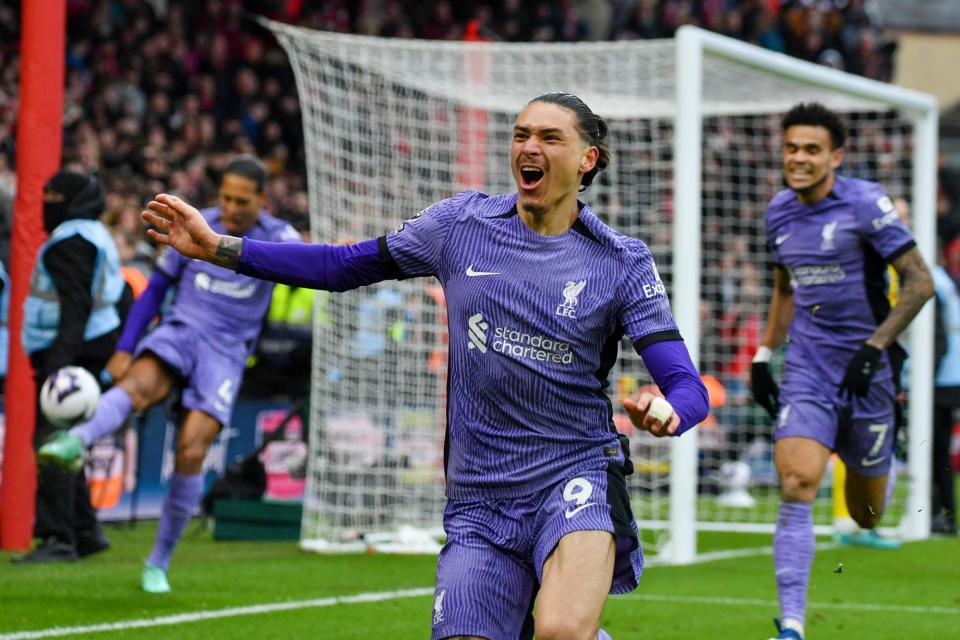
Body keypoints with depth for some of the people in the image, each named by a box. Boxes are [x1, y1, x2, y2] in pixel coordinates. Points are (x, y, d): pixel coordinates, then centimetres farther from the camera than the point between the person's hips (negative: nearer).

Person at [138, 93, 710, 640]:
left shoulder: (621, 262, -1)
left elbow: (689, 388, -5)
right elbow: (346, 266, 15)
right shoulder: (462, 223, 6)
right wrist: (218, 247, 9)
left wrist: (665, 414, -30)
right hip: (478, 496, 4)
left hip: (576, 477, -4)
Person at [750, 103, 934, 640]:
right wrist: (764, 354, 15)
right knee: (796, 485, -18)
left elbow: (920, 282, -11)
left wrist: (874, 347, -18)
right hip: (807, 371, 3)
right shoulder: (779, 212, 7)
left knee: (866, 513, 8)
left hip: (865, 373, -3)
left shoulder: (865, 203, -10)